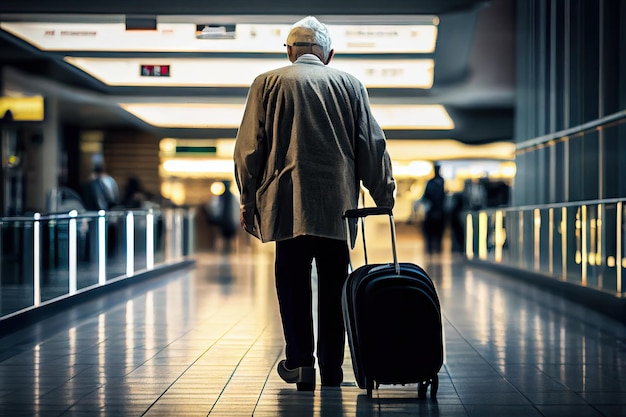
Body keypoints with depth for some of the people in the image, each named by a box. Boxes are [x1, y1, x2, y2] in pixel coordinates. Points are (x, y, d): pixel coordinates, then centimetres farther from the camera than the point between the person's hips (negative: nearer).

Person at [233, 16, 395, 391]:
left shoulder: (268, 83, 6)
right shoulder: (350, 85, 11)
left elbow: (249, 149, 4)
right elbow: (373, 146, 9)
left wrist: (248, 203, 11)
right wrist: (384, 196, 17)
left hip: (289, 205, -2)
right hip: (339, 205, 2)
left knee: (293, 281, 3)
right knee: (333, 288, 8)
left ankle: (300, 362, -6)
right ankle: (331, 372, 11)